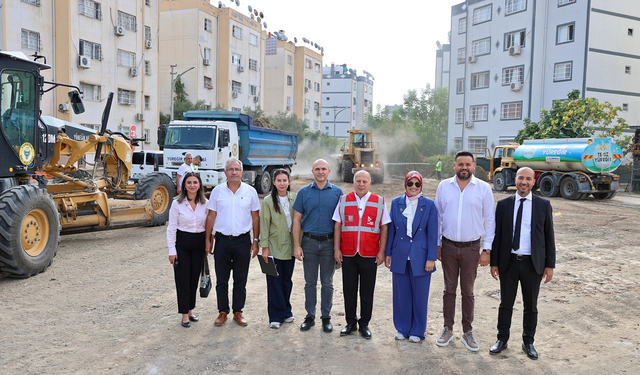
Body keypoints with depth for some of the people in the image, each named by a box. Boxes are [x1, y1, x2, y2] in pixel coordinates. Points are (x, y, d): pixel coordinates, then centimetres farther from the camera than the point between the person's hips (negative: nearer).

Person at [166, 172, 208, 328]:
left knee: (194, 278, 12)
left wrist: (207, 245, 5)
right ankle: (185, 314, 12)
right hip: (182, 242, -3)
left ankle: (190, 310, 28)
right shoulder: (177, 203, -7)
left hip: (199, 243, 3)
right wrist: (172, 250, -9)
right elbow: (171, 228, -6)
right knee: (182, 279, 1)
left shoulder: (205, 203, 1)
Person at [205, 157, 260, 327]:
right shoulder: (217, 191, 1)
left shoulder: (250, 191, 0)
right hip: (222, 241, 1)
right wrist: (208, 240, 2)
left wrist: (255, 241, 1)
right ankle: (223, 312, 23)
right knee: (221, 280, 9)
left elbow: (255, 217, 4)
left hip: (243, 240, 0)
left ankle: (238, 311, 23)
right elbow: (211, 216, 5)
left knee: (240, 280, 9)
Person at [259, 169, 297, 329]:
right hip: (274, 246, -3)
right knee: (274, 281, 0)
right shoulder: (268, 201, -5)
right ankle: (276, 316, 11)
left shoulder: (294, 198, 4)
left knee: (287, 279, 12)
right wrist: (264, 247, -9)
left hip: (290, 246, 3)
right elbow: (264, 224, -5)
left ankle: (286, 311, 27)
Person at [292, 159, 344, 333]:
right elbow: (296, 219, 3)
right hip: (309, 242, 1)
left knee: (327, 283, 8)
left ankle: (326, 317, 21)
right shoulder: (304, 192, 3)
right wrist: (296, 245, -4)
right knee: (310, 282, 9)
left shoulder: (337, 192, 2)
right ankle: (310, 316, 22)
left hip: (329, 242, 0)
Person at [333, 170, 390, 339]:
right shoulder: (344, 201, 6)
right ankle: (350, 323, 24)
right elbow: (337, 226, 6)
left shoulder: (379, 202, 3)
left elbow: (384, 228, 3)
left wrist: (381, 251, -2)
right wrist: (336, 249, 1)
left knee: (367, 292, 8)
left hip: (370, 255, -1)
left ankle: (364, 324, 22)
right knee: (349, 291, 10)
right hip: (348, 255, 1)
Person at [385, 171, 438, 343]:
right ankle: (402, 328, 27)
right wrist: (388, 253, 6)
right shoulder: (396, 203, 3)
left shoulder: (429, 205, -3)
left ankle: (417, 331, 23)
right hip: (400, 256, 2)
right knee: (401, 294, 10)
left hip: (420, 257, -2)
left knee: (420, 295, 7)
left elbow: (433, 233, -3)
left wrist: (431, 258, -7)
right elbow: (391, 230, 7)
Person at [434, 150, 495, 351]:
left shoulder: (483, 188, -4)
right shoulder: (444, 186, 0)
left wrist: (487, 250, -4)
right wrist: (437, 244, 3)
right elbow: (437, 216, 6)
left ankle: (467, 332, 23)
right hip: (448, 246, 1)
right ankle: (448, 329, 24)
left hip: (471, 248, -1)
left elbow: (490, 220, -1)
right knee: (449, 289, 11)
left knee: (468, 291, 10)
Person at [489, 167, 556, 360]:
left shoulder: (543, 205, 0)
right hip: (508, 262, 0)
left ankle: (528, 342, 29)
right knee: (506, 304, 11)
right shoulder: (504, 204, 1)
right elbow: (497, 235, 3)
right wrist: (494, 262, 1)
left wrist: (550, 264, -1)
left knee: (531, 306, 12)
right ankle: (502, 339, 27)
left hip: (533, 264, 0)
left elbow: (549, 236, 2)